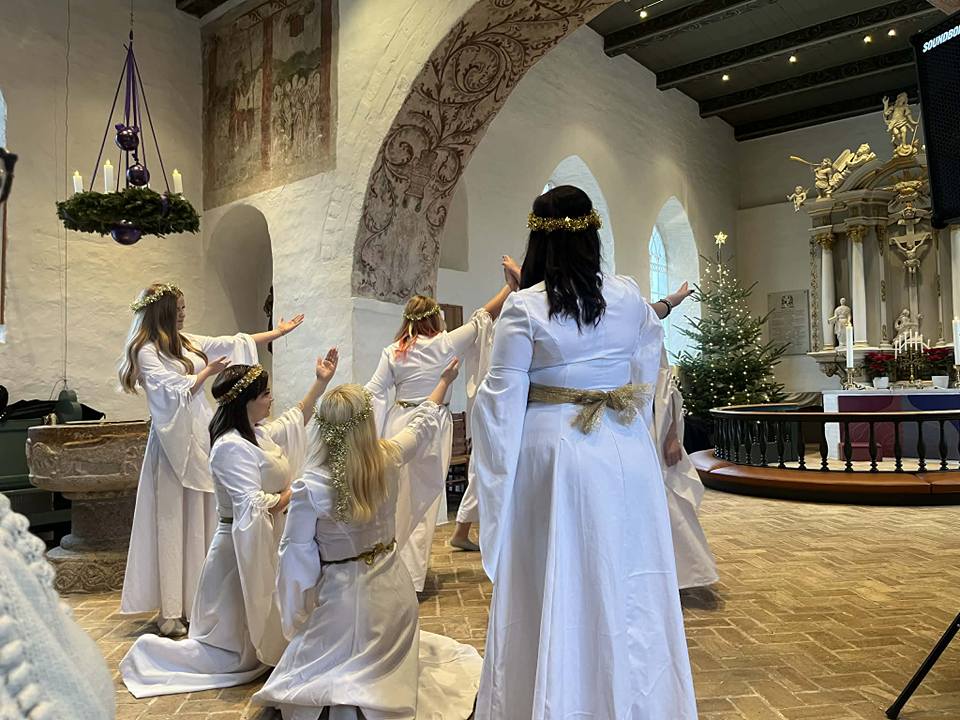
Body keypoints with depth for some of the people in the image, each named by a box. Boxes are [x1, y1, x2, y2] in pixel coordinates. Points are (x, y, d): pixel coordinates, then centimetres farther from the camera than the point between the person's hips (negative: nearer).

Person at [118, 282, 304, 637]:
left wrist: (279, 331, 18)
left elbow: (234, 343, 15)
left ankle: (199, 597, 18)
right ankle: (171, 610, 5)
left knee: (205, 519, 8)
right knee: (175, 522, -2)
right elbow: (176, 392, -14)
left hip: (202, 437, 7)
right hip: (175, 441, -7)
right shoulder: (146, 352, -7)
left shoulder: (187, 342, 13)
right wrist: (208, 371, -5)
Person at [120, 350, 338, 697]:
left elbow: (296, 418, 23)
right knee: (240, 656, 3)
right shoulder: (232, 447, -22)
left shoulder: (259, 434, 6)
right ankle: (149, 651, 12)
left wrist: (322, 381, 19)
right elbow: (253, 506, -27)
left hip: (263, 545, 9)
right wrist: (290, 496, -11)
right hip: (243, 550, -9)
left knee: (250, 640, 22)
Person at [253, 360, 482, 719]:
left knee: (308, 670, 14)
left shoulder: (309, 486, -21)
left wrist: (296, 616, 5)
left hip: (342, 597, -4)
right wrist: (445, 380, 23)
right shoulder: (390, 458, -14)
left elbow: (296, 552, -11)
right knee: (391, 657, 28)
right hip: (391, 586, 4)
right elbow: (424, 423, 6)